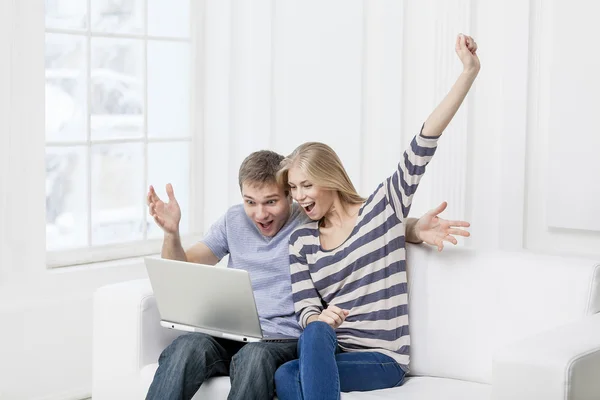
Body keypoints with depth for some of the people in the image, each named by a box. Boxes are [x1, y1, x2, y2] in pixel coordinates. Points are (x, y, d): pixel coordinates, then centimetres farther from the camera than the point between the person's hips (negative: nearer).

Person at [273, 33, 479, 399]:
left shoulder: (383, 206, 2)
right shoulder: (301, 241, 11)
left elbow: (425, 143, -7)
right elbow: (305, 311, 2)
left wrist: (469, 71, -15)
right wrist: (320, 318, -25)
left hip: (383, 361, -3)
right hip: (326, 355, 3)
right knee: (300, 355, -33)